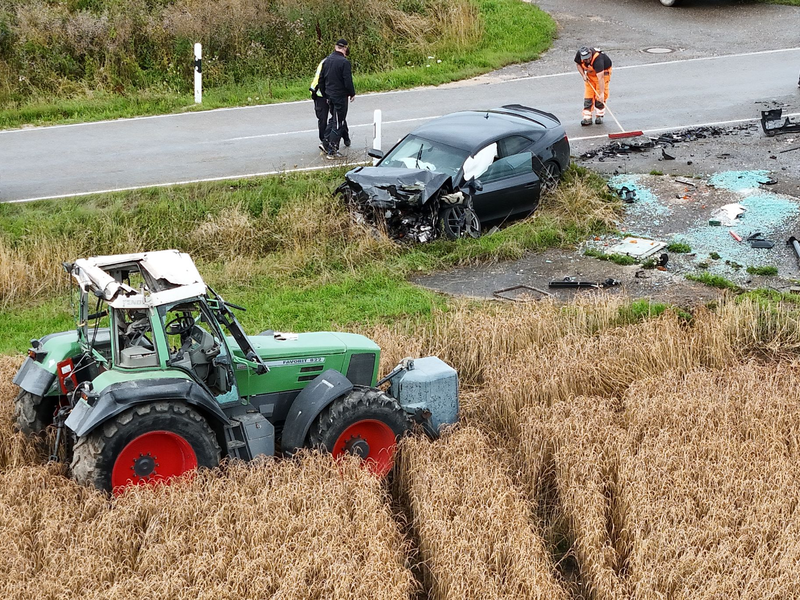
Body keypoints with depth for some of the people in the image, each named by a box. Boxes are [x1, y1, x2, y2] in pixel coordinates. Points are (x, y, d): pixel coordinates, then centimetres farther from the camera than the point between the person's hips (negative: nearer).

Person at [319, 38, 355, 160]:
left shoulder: (327, 60, 6)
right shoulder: (344, 62, -17)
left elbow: (321, 80, 11)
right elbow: (348, 81, -19)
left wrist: (325, 95, 21)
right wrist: (352, 94, -2)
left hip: (330, 96, 7)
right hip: (340, 96, -7)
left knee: (335, 119, 23)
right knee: (337, 123, -2)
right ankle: (331, 151, -4)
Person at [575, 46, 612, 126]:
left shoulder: (598, 59, -41)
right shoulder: (579, 54, -25)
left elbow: (600, 78, -45)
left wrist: (601, 93, -48)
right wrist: (583, 75, -14)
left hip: (603, 72, -5)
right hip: (590, 73, 5)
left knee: (599, 96, -11)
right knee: (588, 95, -2)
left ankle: (600, 115, 5)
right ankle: (587, 117, -3)